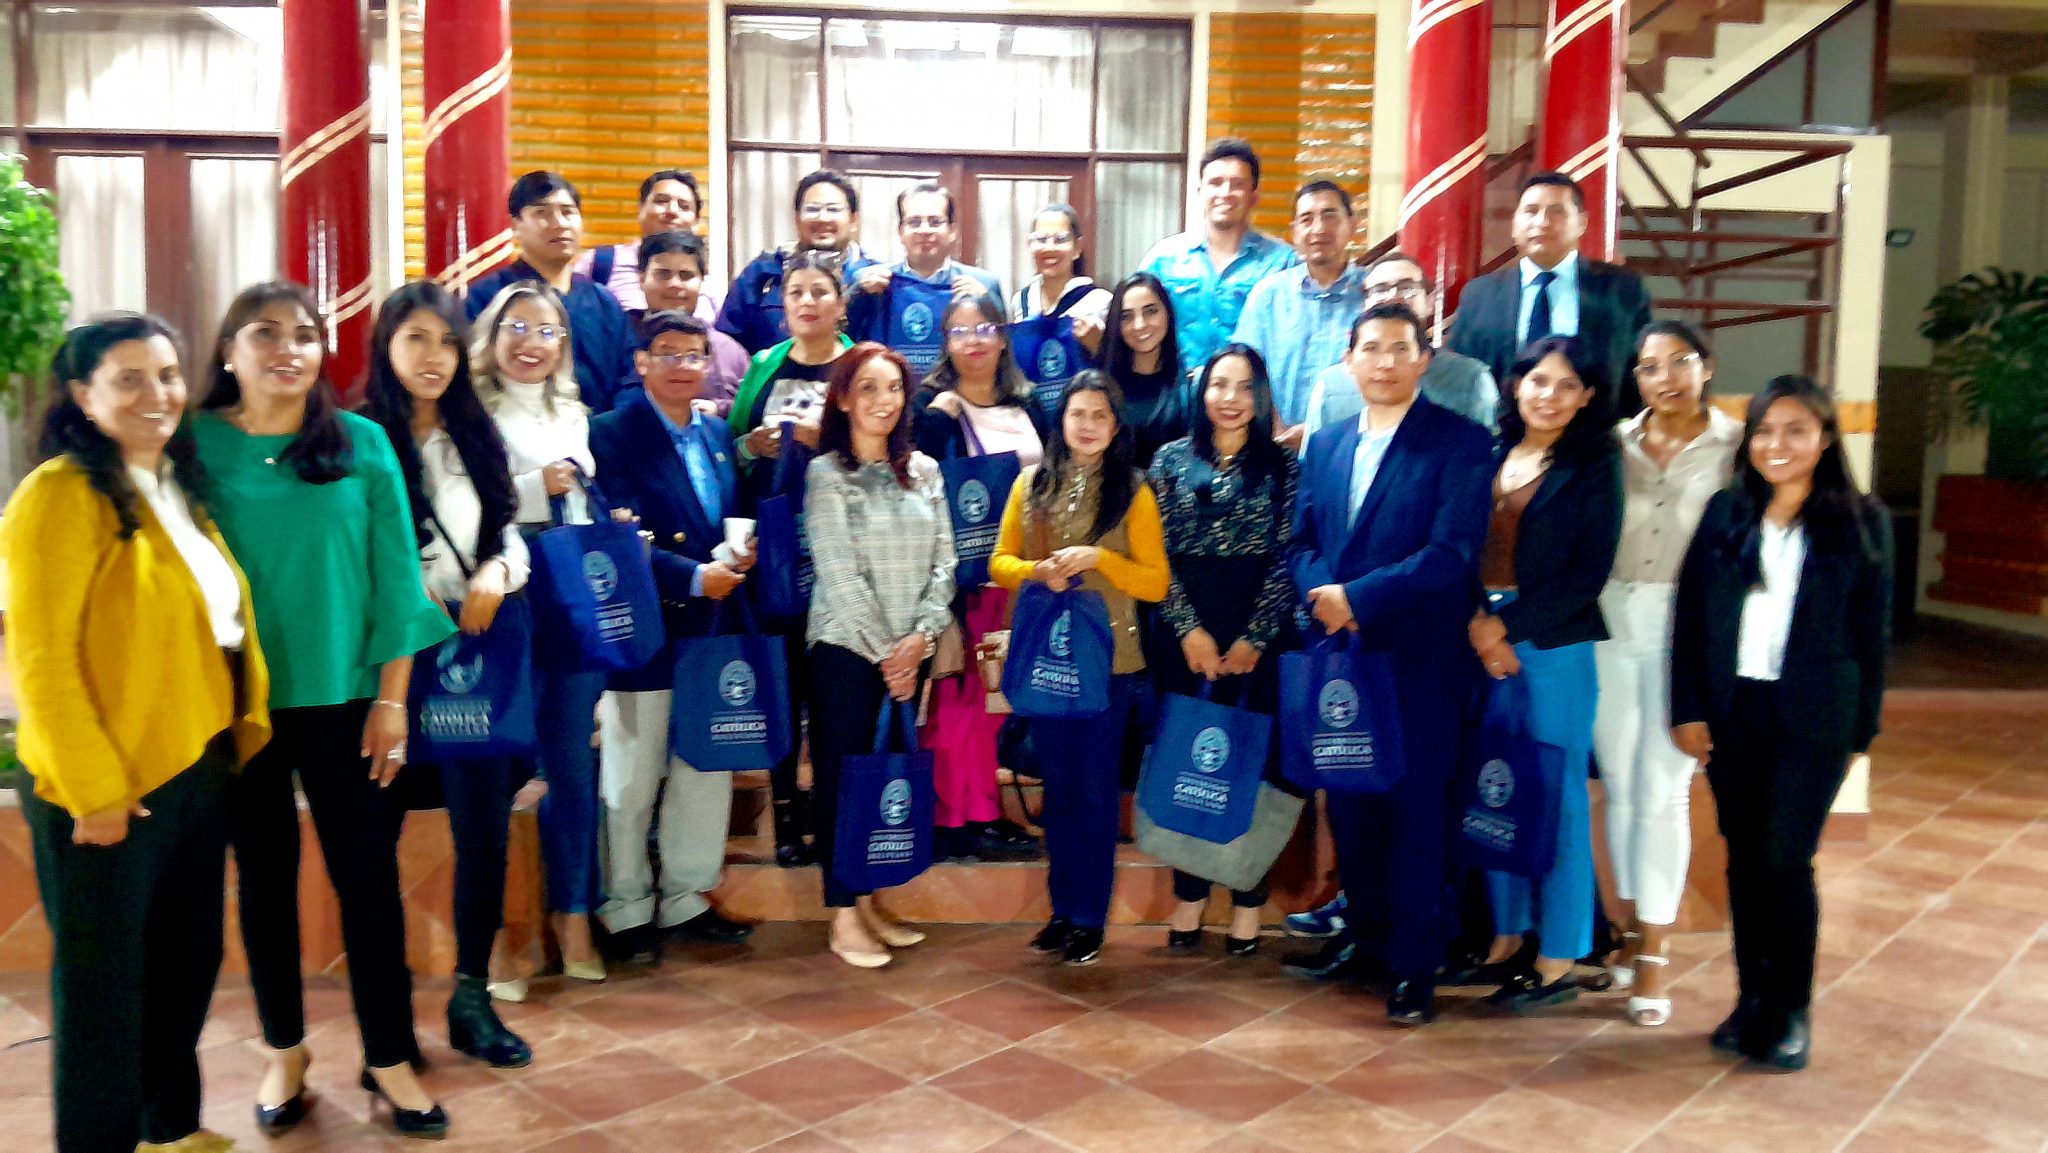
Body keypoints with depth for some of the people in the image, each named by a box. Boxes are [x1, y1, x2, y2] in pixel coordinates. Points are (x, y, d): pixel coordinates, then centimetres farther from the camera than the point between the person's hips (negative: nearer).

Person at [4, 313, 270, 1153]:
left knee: (186, 965, 18)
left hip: (197, 771, 8)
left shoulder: (179, 489, 11)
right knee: (103, 980, 7)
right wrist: (94, 787, -17)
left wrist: (245, 730, 6)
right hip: (103, 792, -8)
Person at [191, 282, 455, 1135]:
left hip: (343, 698, 0)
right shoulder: (196, 444, -2)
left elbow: (394, 574, -1)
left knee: (367, 873, 3)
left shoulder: (361, 444, -1)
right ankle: (284, 1049, 28)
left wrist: (391, 698, -3)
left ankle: (390, 1057, 17)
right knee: (264, 874, 12)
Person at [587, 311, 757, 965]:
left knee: (708, 770, 13)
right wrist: (695, 578, -21)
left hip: (710, 629, 7)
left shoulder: (718, 435, 12)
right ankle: (627, 910, 20)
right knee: (631, 779, 5)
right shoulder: (613, 434, -9)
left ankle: (685, 899, 28)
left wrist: (740, 559, -4)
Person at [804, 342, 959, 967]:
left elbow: (943, 562, 5)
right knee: (841, 775, 1)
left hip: (909, 653, 5)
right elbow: (839, 574, -11)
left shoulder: (924, 471, 8)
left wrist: (920, 637, -7)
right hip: (847, 649, -4)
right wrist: (884, 651, -11)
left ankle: (871, 901, 21)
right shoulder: (826, 473, -5)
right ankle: (844, 919, 8)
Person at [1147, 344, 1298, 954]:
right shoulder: (1172, 459, 7)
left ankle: (1247, 906, 11)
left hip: (1258, 637, -1)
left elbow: (1287, 557, -1)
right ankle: (1188, 899, 14)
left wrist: (1254, 639, -9)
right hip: (1186, 635, 1)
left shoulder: (1282, 464, 5)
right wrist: (1190, 630, -8)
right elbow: (1158, 555, 2)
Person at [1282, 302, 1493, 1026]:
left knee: (1415, 804, 3)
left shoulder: (1459, 443, -6)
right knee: (1347, 796, 14)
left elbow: (1453, 551, -16)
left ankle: (1414, 961, 15)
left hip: (1419, 658, -5)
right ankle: (1364, 921, 34)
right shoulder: (1324, 445, 12)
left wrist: (1358, 598, -18)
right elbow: (1301, 540, 8)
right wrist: (1322, 594, -13)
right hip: (1340, 651, 5)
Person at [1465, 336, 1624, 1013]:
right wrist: (1476, 627, -9)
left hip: (1556, 647, -4)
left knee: (1558, 799, 2)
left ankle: (1559, 961, 12)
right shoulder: (1491, 456, 9)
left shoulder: (1593, 469, -2)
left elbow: (1588, 575, -8)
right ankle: (1505, 937, 23)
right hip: (1483, 645, 4)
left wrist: (1507, 624, -12)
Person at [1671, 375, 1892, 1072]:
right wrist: (1688, 710, -2)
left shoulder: (1861, 522, 0)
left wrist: (1861, 729, 1)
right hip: (1732, 712, 2)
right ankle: (1753, 998, 21)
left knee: (1785, 862, -5)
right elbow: (1689, 616, 4)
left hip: (1813, 720, -2)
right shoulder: (1724, 513, 5)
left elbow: (1872, 633, 2)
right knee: (1745, 860, 8)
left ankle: (1790, 1012, 12)